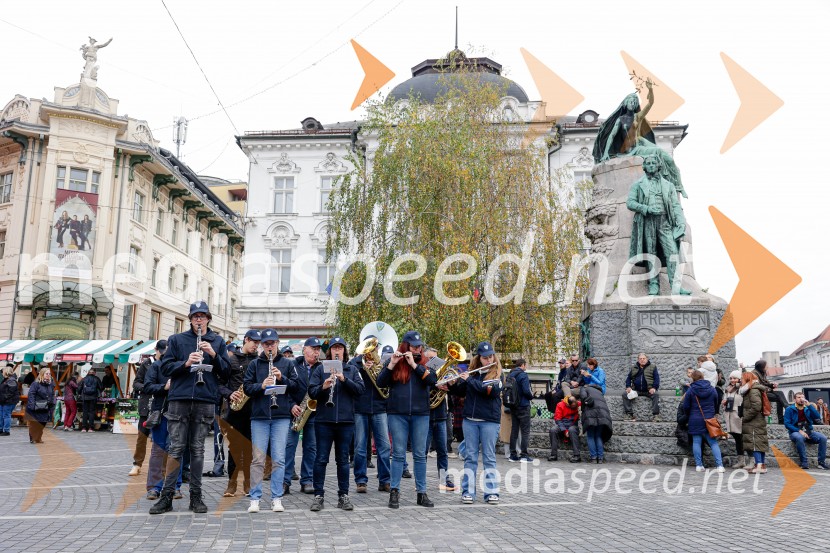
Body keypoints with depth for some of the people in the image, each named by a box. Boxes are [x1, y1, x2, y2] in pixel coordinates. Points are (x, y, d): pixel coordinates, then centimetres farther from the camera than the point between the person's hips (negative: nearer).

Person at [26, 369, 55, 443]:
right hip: (35, 409, -5)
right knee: (34, 425, 1)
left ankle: (38, 438, 23)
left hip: (45, 410, 5)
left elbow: (52, 396, 13)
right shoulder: (36, 384, -11)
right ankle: (33, 439, 13)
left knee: (42, 425, 11)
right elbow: (31, 395, -14)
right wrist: (32, 406, -21)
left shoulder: (51, 385, 9)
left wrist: (52, 408, 6)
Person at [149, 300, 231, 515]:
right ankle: (167, 495, 8)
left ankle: (196, 495, 12)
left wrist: (213, 354, -9)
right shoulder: (176, 339, 9)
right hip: (179, 399, -1)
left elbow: (226, 372, 7)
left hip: (205, 401, 1)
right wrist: (186, 363, -14)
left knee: (198, 449, 6)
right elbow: (165, 367, 3)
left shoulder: (217, 342, 11)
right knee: (176, 448, 0)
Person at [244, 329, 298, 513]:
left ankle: (276, 499, 9)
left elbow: (296, 386, 6)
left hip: (281, 416, 0)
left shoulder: (287, 363, 9)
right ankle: (255, 499, 9)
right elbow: (247, 387, 3)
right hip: (259, 416, 0)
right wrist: (261, 386, -15)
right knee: (258, 459, 1)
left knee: (278, 459, 1)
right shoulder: (254, 364, 8)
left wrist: (282, 378, -11)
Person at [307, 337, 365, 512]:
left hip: (346, 420, 1)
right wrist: (323, 387, -20)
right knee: (321, 459, 3)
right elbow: (311, 392, -1)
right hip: (324, 420, -1)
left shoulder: (352, 369, 9)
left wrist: (344, 379, -16)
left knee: (343, 460, 8)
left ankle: (343, 496, 15)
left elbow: (360, 389, -4)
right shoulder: (320, 369, 7)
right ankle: (318, 495, 12)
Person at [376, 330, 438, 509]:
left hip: (421, 414, 1)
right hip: (397, 414, -1)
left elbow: (432, 380, -11)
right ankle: (394, 492, 8)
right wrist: (392, 364, -16)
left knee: (420, 455, 6)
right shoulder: (392, 361, 5)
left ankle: (421, 493, 13)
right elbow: (380, 383, -4)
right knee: (398, 454, 2)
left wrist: (414, 364, -14)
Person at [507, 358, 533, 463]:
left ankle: (513, 455, 13)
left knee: (514, 430, 11)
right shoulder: (523, 375, -13)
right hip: (523, 406, -7)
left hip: (513, 406, 7)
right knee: (525, 431, -2)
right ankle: (524, 455, -4)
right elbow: (526, 391, -20)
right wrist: (531, 396, -2)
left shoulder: (511, 375, 9)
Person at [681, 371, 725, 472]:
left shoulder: (691, 390, -7)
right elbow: (716, 404, 11)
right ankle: (719, 465, -3)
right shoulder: (712, 389, 2)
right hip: (709, 419, 2)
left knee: (696, 442, 4)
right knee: (713, 442, 5)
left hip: (695, 420, -2)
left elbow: (686, 406, -4)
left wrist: (689, 415, 15)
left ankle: (699, 465, 3)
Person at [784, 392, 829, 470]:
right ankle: (804, 462, -29)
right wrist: (799, 431, -18)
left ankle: (821, 462, -14)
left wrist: (809, 405, -13)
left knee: (823, 438, -22)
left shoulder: (808, 408, 12)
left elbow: (817, 417, -6)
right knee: (799, 437, -38)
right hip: (796, 432, -4)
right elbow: (787, 423, -7)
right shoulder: (790, 409, 1)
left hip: (809, 432, 4)